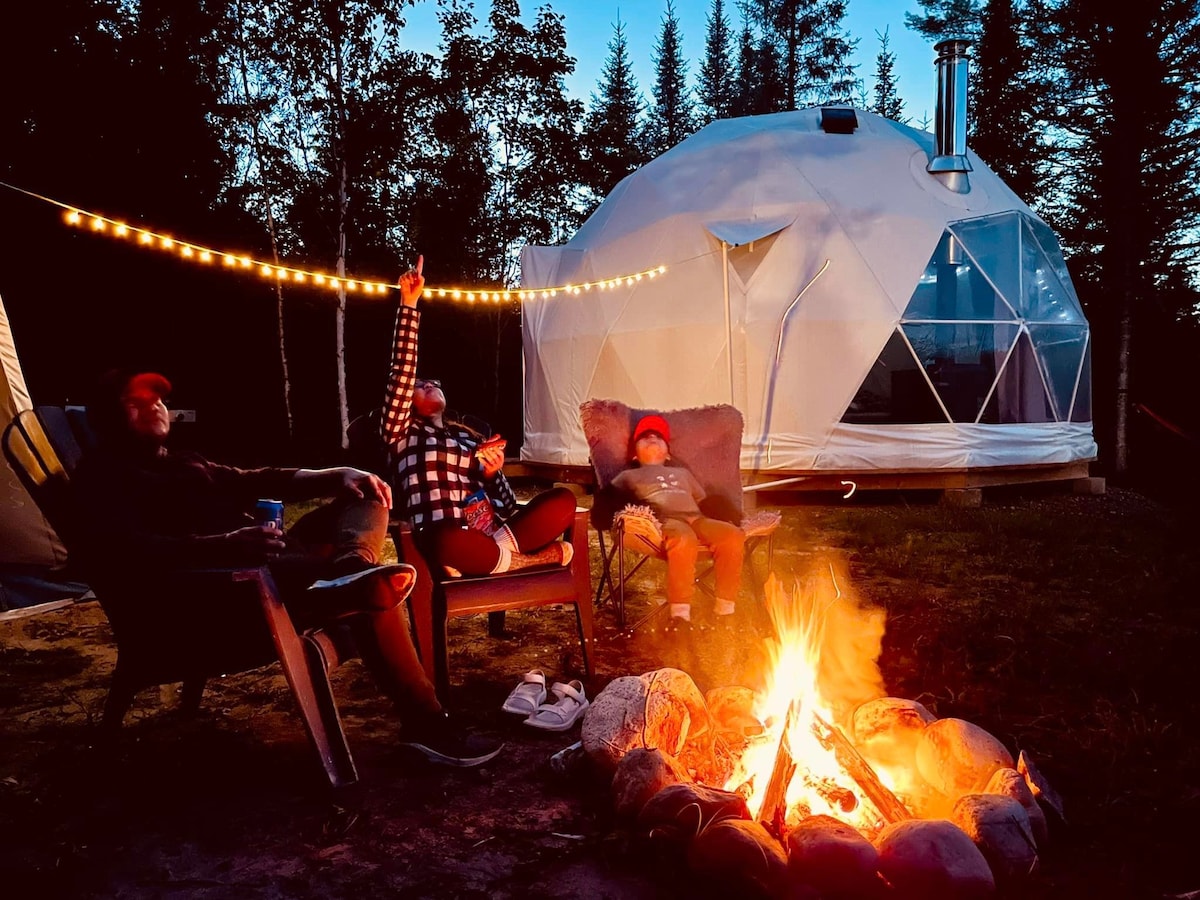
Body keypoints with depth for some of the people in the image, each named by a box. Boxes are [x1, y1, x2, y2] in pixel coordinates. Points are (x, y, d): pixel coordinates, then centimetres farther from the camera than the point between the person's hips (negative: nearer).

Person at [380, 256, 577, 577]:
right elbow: (402, 371, 1)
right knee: (444, 540, -41)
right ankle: (531, 559, -18)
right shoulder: (402, 433, 16)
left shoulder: (473, 438, 27)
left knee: (563, 500, -17)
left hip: (493, 536, 4)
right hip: (448, 541, -4)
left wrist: (492, 472, 0)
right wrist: (409, 304, -3)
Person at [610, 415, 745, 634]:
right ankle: (680, 614, -35)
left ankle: (724, 611, -21)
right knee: (684, 539, -40)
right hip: (664, 521, -4)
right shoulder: (629, 475, 27)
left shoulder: (682, 472, 40)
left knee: (733, 535, -25)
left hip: (697, 518, 5)